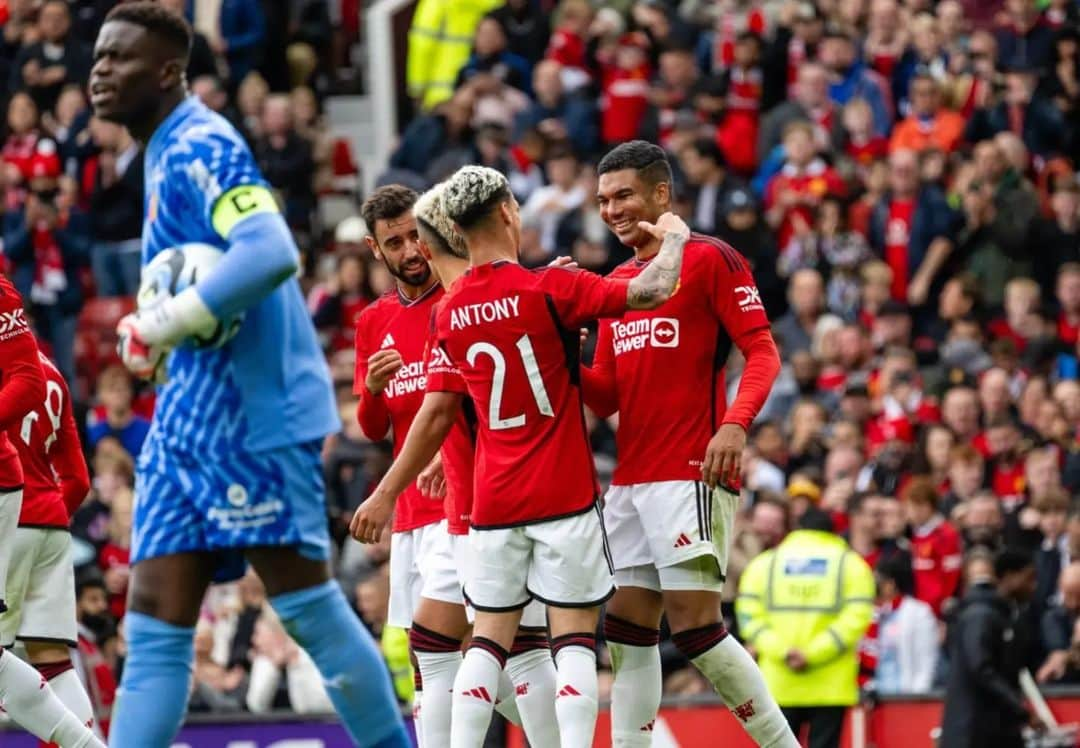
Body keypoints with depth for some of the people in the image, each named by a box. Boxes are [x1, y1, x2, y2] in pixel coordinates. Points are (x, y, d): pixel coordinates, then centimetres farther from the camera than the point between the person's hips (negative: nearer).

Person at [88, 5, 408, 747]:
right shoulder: (165, 155, 16)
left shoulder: (199, 148, -14)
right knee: (154, 629, 2)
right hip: (191, 420, 10)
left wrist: (164, 324, -22)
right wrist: (156, 327, 9)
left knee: (308, 608, -1)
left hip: (252, 417, -10)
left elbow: (272, 254, -29)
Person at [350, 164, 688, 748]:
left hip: (494, 502, 4)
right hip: (564, 497, -4)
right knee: (574, 638, -3)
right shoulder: (549, 288, -9)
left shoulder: (450, 312, 5)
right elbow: (653, 289, -15)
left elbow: (436, 417, 9)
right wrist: (673, 238, 5)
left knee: (488, 639, 8)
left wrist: (385, 494, 19)